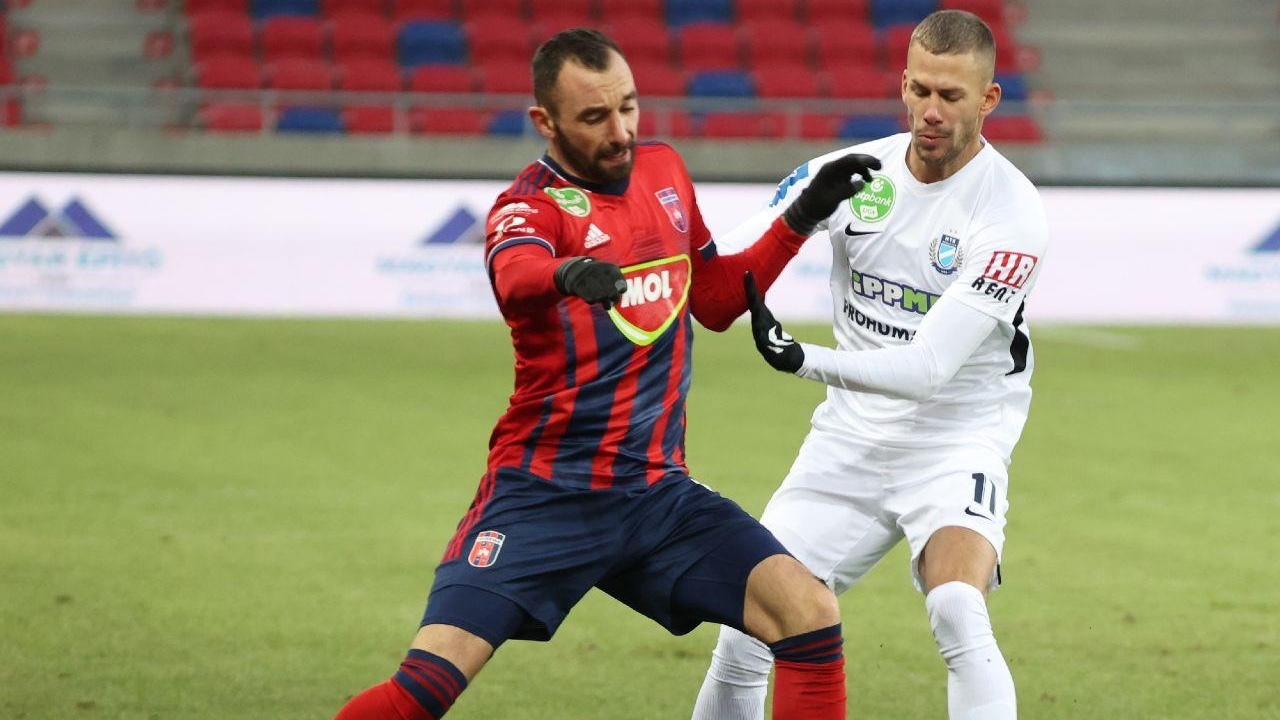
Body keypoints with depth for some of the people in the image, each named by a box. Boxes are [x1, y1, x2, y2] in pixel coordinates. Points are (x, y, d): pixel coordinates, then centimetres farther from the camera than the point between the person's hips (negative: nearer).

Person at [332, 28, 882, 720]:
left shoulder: (663, 170, 9)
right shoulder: (531, 204, -10)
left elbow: (714, 300, 24)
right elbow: (514, 275, -36)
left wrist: (800, 219, 14)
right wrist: (566, 274, -59)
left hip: (657, 492, 5)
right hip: (542, 494, -5)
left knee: (810, 612, -13)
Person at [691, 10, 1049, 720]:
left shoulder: (1011, 214, -17)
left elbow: (931, 367, -25)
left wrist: (807, 361, -37)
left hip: (955, 448, -4)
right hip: (849, 441, 4)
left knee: (958, 615, -30)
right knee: (746, 631, 0)